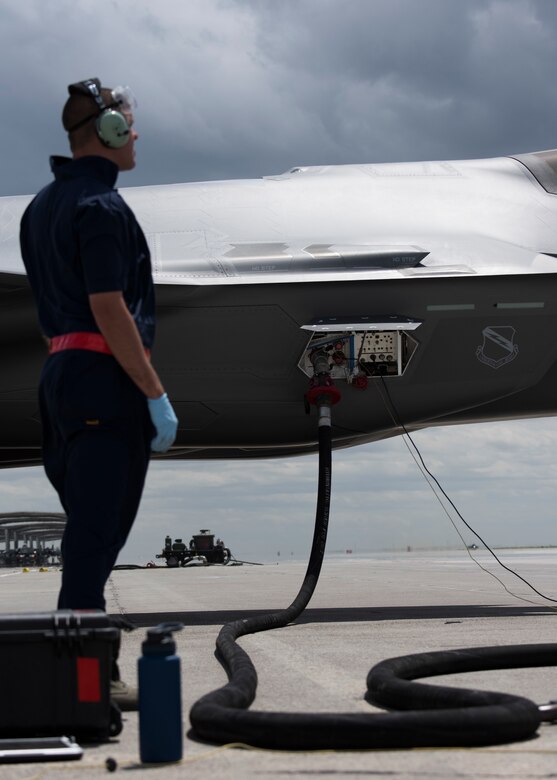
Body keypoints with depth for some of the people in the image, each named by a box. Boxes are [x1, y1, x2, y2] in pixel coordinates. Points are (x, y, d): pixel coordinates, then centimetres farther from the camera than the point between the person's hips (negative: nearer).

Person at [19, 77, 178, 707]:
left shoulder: (42, 205, 17)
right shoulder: (101, 206, -13)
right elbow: (109, 310, -19)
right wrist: (157, 396, -17)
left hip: (60, 373, 10)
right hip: (105, 379, -10)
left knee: (89, 523, 16)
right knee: (96, 531, -7)